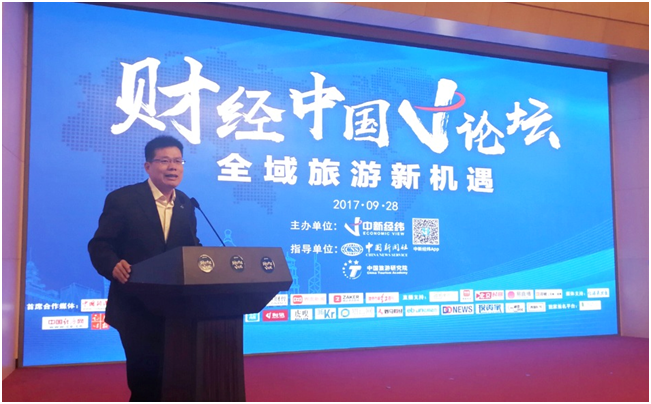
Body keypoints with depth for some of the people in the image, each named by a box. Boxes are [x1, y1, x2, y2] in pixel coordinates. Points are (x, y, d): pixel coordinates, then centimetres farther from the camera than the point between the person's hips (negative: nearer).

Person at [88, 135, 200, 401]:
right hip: (136, 307, -5)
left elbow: (192, 248, 11)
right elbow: (99, 245, -9)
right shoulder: (122, 199, -7)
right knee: (145, 377, 2)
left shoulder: (186, 205, 10)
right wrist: (114, 265, -30)